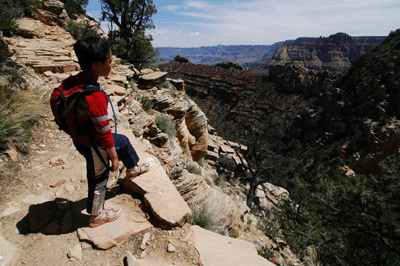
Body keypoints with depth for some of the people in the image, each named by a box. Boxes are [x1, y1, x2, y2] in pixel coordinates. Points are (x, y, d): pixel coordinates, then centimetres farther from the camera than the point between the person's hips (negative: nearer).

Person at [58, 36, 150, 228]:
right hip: (92, 145, -8)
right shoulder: (95, 97, -34)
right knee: (99, 179, 14)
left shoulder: (72, 81, -7)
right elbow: (103, 131, -28)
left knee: (123, 141, 24)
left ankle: (133, 169, 50)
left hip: (79, 136, 8)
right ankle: (97, 216, 39)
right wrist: (114, 157, -15)